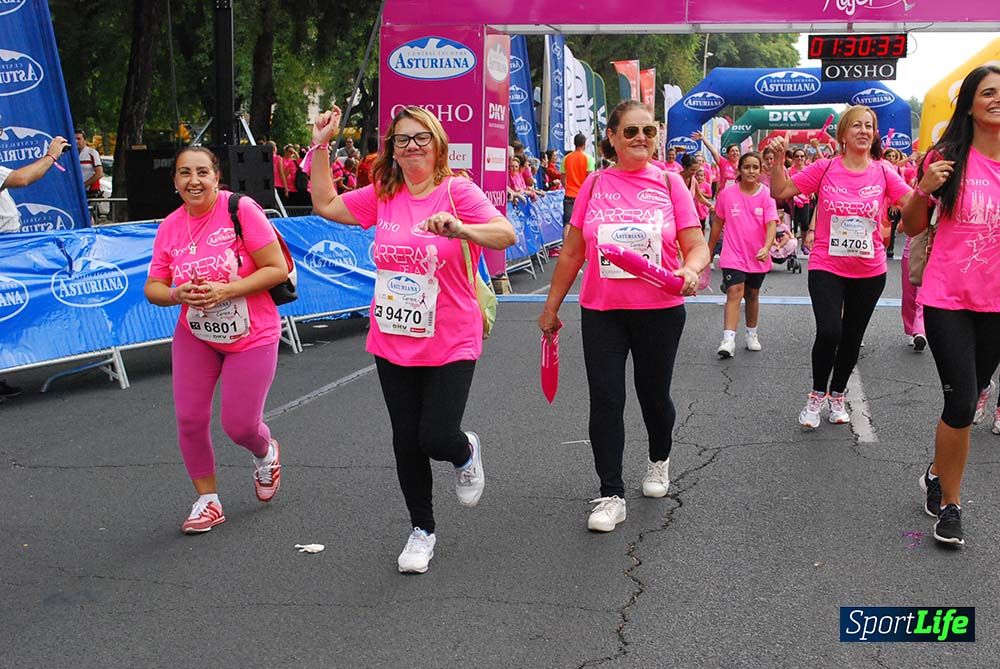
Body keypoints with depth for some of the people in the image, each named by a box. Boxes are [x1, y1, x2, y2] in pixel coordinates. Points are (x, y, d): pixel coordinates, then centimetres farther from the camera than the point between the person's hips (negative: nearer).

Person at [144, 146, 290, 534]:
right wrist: (177, 294, -21)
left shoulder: (240, 209, -17)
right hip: (195, 335, 4)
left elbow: (278, 269, -18)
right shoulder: (170, 227, -3)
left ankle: (266, 453, 37)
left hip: (252, 337, -4)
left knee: (239, 426, -2)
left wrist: (225, 291, -26)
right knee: (189, 418, -1)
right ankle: (207, 500, 19)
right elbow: (153, 288, 2)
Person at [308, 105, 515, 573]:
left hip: (450, 344, -4)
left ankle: (466, 453, 28)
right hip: (393, 345, 4)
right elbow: (325, 205, 15)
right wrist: (320, 147, 10)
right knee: (406, 441, 10)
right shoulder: (382, 197, 4)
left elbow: (506, 234, -23)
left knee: (436, 438, -11)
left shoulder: (457, 191, -10)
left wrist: (460, 230, -40)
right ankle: (422, 529, 30)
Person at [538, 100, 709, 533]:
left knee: (653, 395, 13)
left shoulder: (669, 182, -1)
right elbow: (572, 253, 7)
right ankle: (611, 495, 8)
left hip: (659, 311, 0)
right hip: (601, 311, 1)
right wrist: (552, 306, 10)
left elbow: (696, 245, -3)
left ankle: (659, 458, 44)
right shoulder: (594, 184, 2)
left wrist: (691, 269, -26)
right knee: (605, 401, -1)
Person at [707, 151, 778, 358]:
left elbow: (771, 224, -12)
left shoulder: (766, 195, -4)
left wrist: (766, 248, -29)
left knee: (752, 295, 16)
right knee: (734, 293, -16)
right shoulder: (727, 194, -3)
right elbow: (717, 223, 8)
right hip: (733, 254, -2)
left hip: (758, 257, 2)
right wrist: (709, 250, 14)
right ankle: (728, 340, -24)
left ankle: (751, 334, 34)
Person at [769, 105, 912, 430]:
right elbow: (780, 192, -3)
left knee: (852, 337, 14)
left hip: (869, 272, 3)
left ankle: (837, 396, 36)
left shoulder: (883, 174, -2)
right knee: (829, 332, -19)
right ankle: (816, 395, 6)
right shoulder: (825, 169, -5)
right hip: (826, 268, -2)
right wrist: (778, 160, -16)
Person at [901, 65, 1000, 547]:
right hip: (948, 299, -3)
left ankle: (937, 475, 35)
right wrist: (924, 190, -15)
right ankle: (950, 503, 10)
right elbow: (912, 227, 3)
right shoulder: (948, 158, -4)